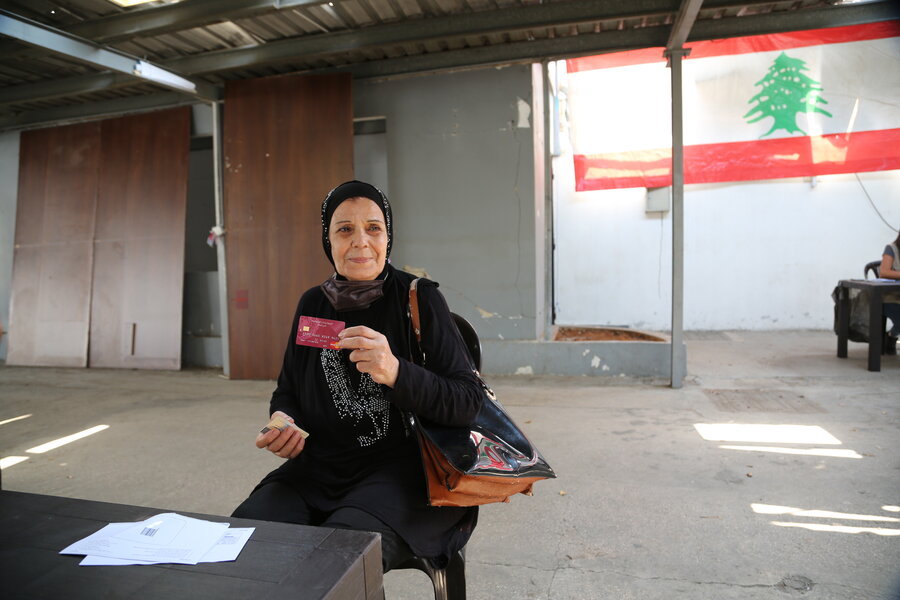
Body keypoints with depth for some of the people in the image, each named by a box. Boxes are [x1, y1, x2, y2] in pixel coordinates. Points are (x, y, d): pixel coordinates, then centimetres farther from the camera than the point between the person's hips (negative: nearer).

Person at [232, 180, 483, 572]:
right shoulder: (312, 304, 7)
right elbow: (287, 390, 18)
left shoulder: (418, 298, -7)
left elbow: (467, 402, -12)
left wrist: (397, 373, -28)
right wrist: (281, 420, -5)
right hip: (317, 467, 4)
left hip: (399, 470, -4)